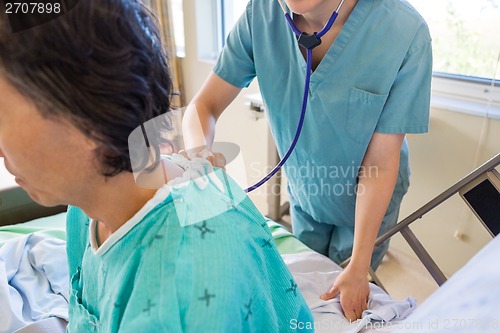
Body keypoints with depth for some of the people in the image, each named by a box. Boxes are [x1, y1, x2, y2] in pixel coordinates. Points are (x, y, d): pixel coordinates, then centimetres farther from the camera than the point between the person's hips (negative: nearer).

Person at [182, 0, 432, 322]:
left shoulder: (404, 31, -31)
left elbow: (381, 163, -25)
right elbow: (204, 105, -16)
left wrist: (358, 269, -19)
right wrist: (198, 152, -41)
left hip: (370, 196, -2)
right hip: (304, 190, 3)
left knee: (349, 309, 19)